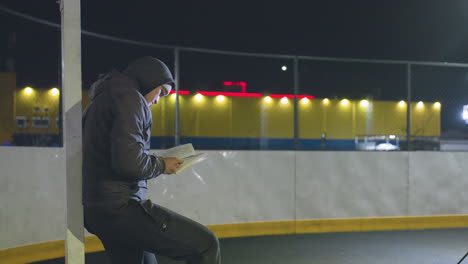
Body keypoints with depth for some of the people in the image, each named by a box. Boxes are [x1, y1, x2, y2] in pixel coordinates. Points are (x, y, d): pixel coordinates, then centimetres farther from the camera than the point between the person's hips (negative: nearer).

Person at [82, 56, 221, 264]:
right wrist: (161, 165, -4)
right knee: (204, 244, -10)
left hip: (98, 208, 10)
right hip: (120, 207, -10)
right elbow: (128, 161, -23)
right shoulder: (129, 97, -9)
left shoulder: (103, 99, 21)